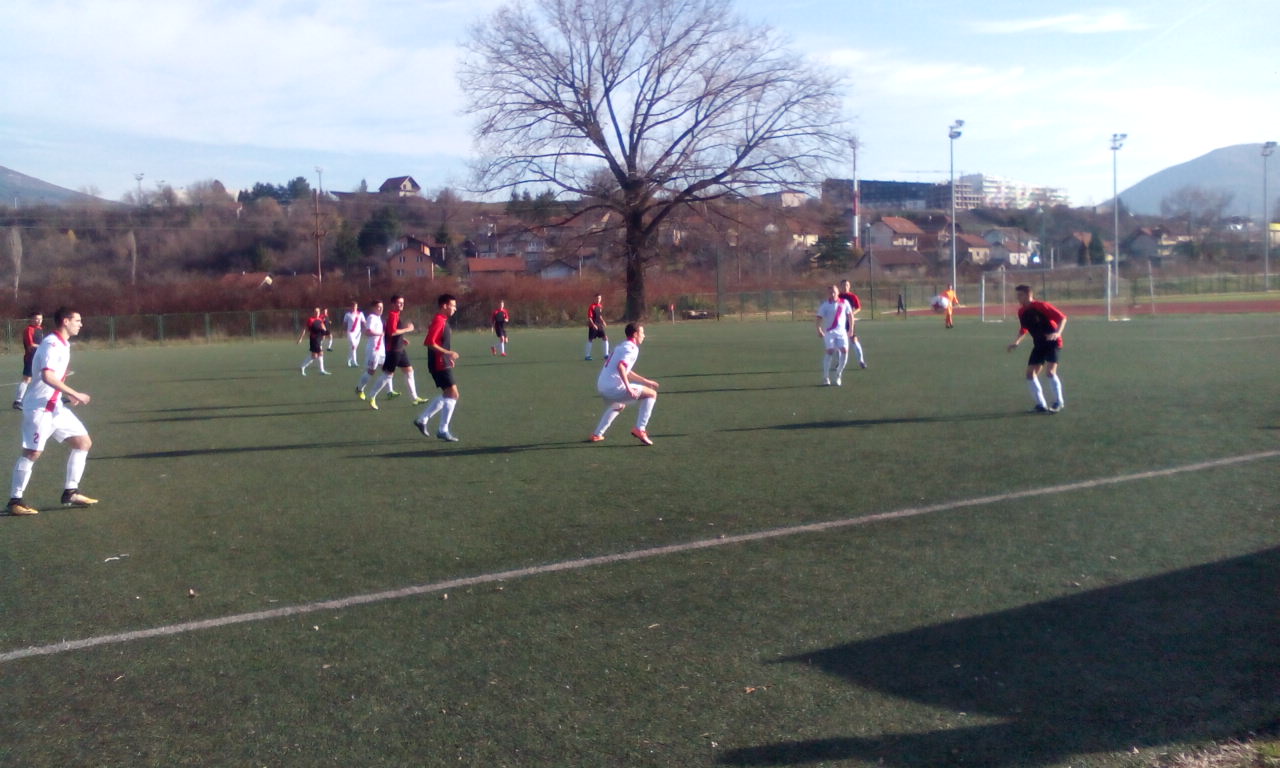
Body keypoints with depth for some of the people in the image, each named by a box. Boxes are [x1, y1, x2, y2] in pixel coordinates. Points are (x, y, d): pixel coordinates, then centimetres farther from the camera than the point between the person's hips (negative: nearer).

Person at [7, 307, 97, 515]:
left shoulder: (63, 345, 12)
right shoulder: (51, 345, -17)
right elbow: (47, 376, -30)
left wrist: (68, 395, 14)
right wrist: (75, 394, -28)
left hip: (56, 406, 10)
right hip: (39, 407, -10)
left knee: (83, 442, 7)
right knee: (32, 452, -7)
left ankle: (70, 493, 11)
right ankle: (15, 500, 4)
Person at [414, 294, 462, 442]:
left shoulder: (443, 321, 15)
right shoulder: (439, 321, -17)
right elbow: (430, 342, -25)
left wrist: (448, 357, 17)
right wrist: (447, 353, -24)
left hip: (443, 364, 10)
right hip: (439, 365, -10)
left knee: (447, 395, 16)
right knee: (453, 394, -9)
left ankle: (422, 419, 23)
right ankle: (443, 430, -2)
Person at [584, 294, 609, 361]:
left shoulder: (601, 306, 9)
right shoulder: (592, 306, -12)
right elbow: (589, 317, -17)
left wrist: (603, 322, 12)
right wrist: (593, 325, -25)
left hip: (600, 326, 7)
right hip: (593, 326, -7)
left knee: (605, 338, 1)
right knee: (590, 340, -1)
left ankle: (606, 354, 8)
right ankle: (587, 356, 6)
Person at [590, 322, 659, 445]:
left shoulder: (621, 346, 22)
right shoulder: (632, 348, -7)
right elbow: (621, 367, -24)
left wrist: (646, 381, 34)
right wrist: (628, 388, -26)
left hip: (601, 385, 9)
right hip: (614, 387, -9)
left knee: (619, 406, 39)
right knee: (652, 394, -1)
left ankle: (597, 435, 37)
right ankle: (640, 429, -8)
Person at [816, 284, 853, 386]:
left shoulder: (844, 303, 5)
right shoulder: (824, 305, -2)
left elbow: (849, 315, 14)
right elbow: (819, 318, -6)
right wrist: (819, 329, -21)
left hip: (841, 331, 3)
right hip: (829, 332, -2)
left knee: (844, 350, -12)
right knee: (829, 351, -15)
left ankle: (838, 375, 6)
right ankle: (826, 378, -6)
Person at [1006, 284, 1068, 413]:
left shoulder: (1042, 306, -19)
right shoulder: (1021, 312, 2)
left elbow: (1062, 317, -17)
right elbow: (1023, 329, 18)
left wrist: (1058, 333, -32)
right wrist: (1016, 342, 3)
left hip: (1052, 342, -7)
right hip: (1039, 344, 7)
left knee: (1050, 371, -20)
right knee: (1030, 373, -1)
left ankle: (1059, 402, -2)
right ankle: (1041, 404, 9)